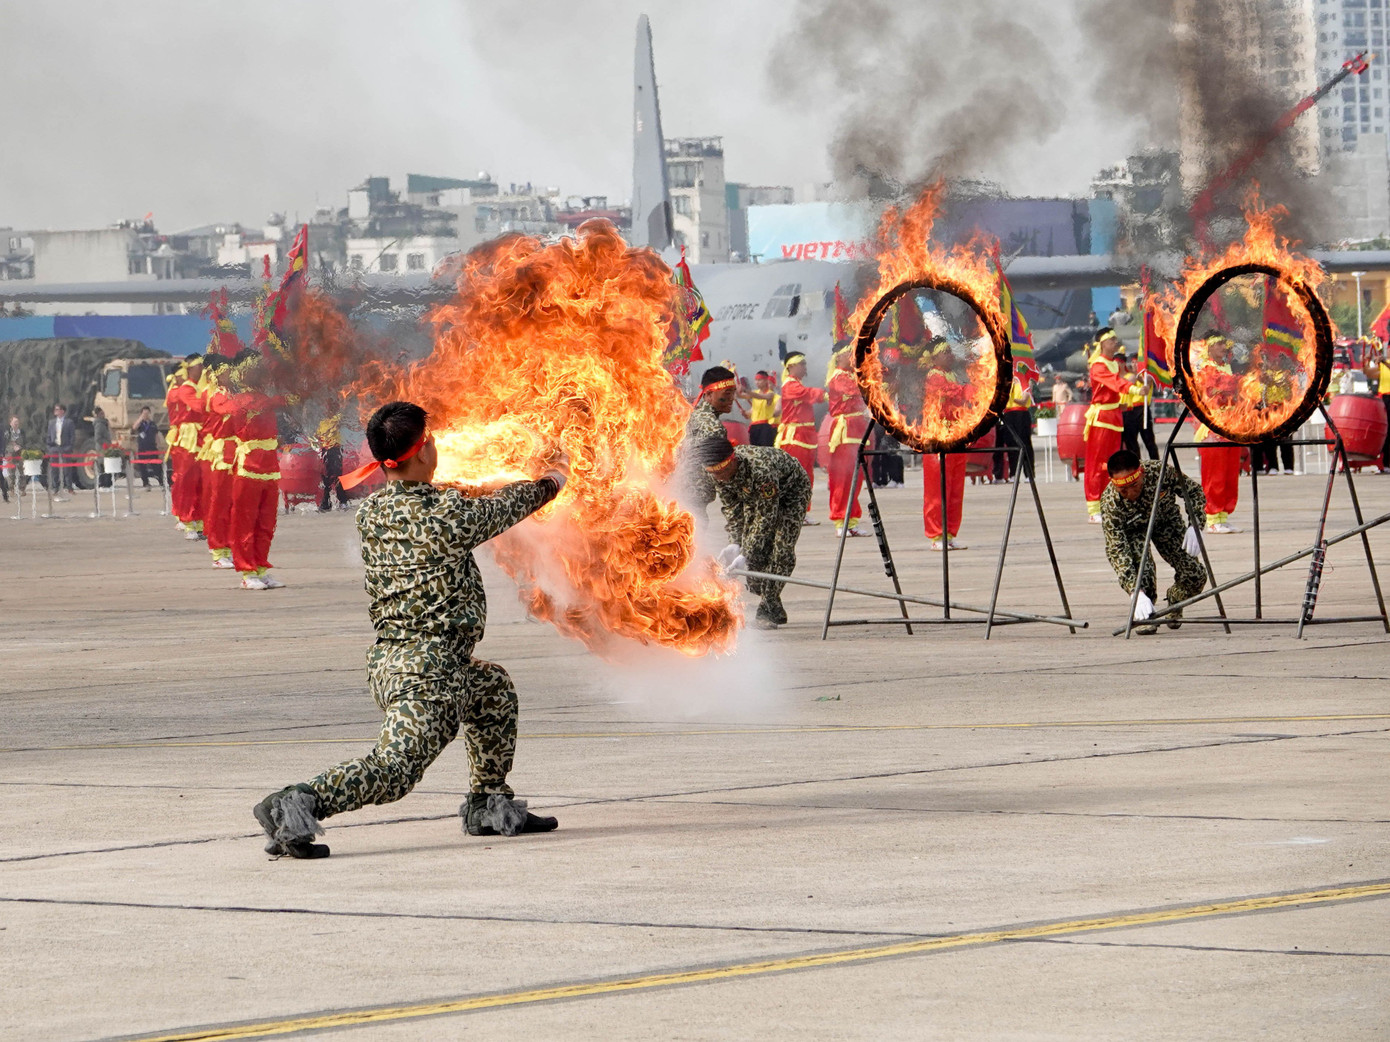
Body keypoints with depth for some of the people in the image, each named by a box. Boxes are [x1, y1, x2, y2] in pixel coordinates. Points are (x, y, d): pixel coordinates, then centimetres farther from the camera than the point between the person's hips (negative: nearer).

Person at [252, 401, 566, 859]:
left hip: (386, 660, 9)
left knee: (494, 689, 30)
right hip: (430, 669, -9)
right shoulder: (446, 512, -15)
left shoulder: (371, 511, 7)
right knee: (394, 769, -13)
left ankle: (489, 805, 34)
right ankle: (300, 803, -30)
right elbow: (501, 510, 6)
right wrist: (552, 481, 27)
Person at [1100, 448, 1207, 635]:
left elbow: (1193, 490, -14)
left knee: (1195, 576, -12)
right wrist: (1136, 593, -52)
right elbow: (1117, 551, -41)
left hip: (1166, 521, 2)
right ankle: (1145, 613, -13)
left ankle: (1175, 599, 22)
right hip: (1133, 529, -2)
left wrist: (1194, 525, -28)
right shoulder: (1110, 504, -38)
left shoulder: (1159, 471, -33)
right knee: (1140, 558, -36)